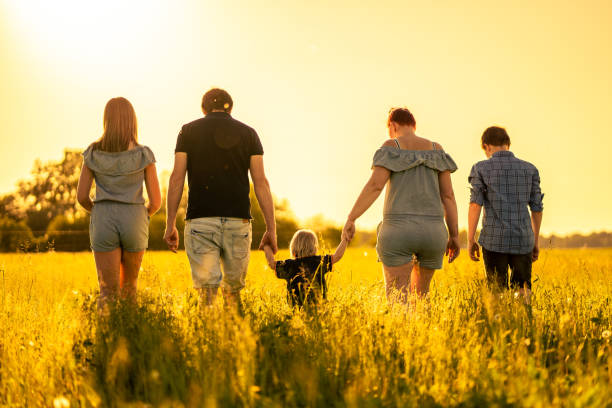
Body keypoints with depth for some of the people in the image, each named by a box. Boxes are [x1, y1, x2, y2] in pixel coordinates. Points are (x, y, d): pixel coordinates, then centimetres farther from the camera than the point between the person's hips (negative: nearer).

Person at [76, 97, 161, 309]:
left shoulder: (93, 154, 0)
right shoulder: (144, 155, -3)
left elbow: (82, 197, -1)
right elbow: (156, 200, -3)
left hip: (103, 226, 0)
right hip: (134, 224, 0)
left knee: (108, 291, -1)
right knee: (129, 284, 21)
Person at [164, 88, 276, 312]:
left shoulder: (189, 131, 7)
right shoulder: (248, 133, 9)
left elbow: (177, 178, 0)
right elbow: (261, 182, 2)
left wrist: (170, 225, 3)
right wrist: (271, 228, 2)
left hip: (200, 220, -1)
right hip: (238, 220, 1)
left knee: (206, 288, -2)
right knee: (234, 290, 14)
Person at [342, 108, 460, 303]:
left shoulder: (391, 147, -1)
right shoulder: (436, 150, 10)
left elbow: (374, 185, -13)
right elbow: (448, 194, 6)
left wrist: (350, 219, -9)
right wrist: (454, 235, 9)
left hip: (398, 230, -4)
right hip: (431, 232, 4)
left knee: (397, 300, -2)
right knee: (420, 293, 23)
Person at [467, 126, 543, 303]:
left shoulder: (481, 168, 2)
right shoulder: (530, 169, 10)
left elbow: (475, 204, -8)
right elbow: (537, 208, 10)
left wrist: (470, 240, -6)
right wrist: (536, 242, 19)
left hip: (494, 240, -2)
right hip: (523, 241, 2)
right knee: (522, 289, 10)